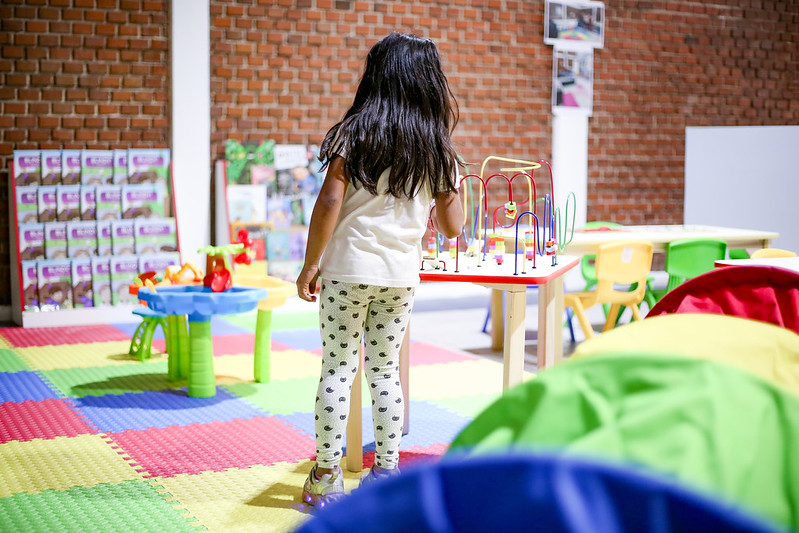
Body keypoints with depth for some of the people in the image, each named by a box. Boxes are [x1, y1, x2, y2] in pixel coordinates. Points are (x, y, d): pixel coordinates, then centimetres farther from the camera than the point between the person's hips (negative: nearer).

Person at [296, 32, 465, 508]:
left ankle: (326, 477, 10)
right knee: (385, 370, 13)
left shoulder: (355, 132, -4)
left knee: (339, 368, 4)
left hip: (348, 268, -3)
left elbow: (329, 204, -10)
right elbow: (452, 227, 5)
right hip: (401, 275, 3)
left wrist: (311, 264, -3)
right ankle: (387, 472, 18)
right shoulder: (438, 148, 5)